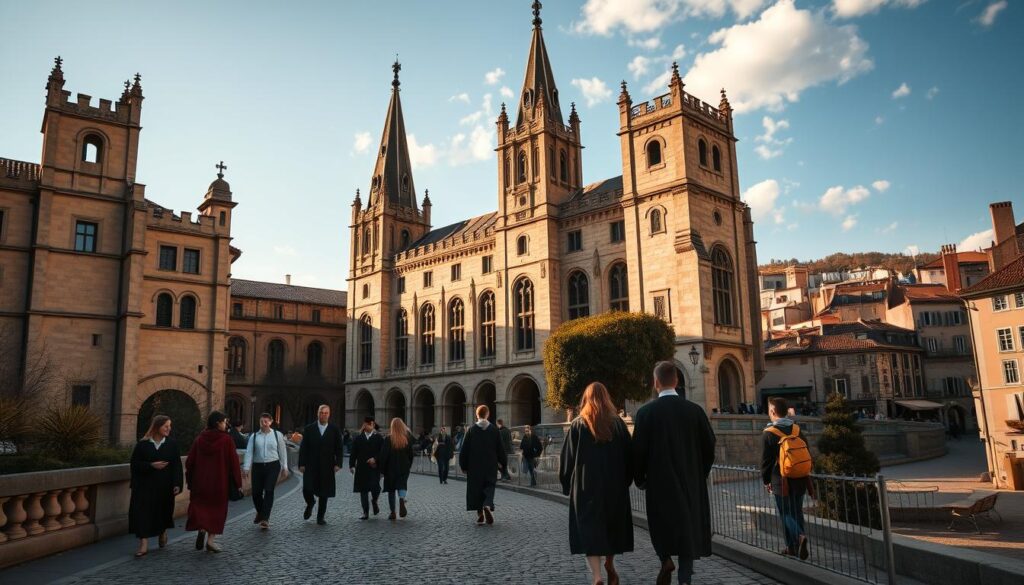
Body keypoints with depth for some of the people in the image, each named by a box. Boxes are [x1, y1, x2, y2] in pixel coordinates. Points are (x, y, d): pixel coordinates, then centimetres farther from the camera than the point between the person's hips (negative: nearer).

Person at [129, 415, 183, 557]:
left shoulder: (171, 444, -1)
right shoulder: (142, 444, -3)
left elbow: (177, 465, -4)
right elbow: (135, 464, -4)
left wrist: (177, 484, -11)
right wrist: (151, 465, -19)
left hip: (165, 486, 1)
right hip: (145, 485, -1)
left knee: (163, 511, 12)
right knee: (143, 512, -7)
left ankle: (162, 532, 41)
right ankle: (144, 544, -2)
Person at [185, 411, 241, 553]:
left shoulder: (199, 439, -1)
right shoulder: (226, 439, -11)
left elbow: (189, 461, 2)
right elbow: (234, 462, -10)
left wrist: (190, 481, 14)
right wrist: (238, 483, -2)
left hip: (200, 482, 3)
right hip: (220, 481, -2)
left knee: (200, 505, 16)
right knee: (217, 508, 11)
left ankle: (201, 528, -11)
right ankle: (210, 540, 9)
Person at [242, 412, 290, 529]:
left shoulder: (277, 435, 3)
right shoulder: (254, 436, 5)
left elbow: (282, 452, 7)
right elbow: (249, 452, -2)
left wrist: (284, 468, 6)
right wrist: (246, 468, -11)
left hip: (273, 466, -2)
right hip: (258, 466, 2)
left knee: (269, 491, -11)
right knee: (256, 492, 5)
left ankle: (265, 519, -7)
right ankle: (260, 513, 34)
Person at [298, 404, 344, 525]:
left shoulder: (335, 429, 2)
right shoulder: (309, 428, 3)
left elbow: (339, 448, 3)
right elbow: (303, 448, 3)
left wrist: (338, 463, -5)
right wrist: (301, 464, -4)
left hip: (327, 466, 0)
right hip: (310, 466, 0)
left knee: (324, 493, 4)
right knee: (307, 490, -8)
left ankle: (320, 517, 19)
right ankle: (310, 503, 26)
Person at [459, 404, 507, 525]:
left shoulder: (471, 430, -4)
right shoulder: (494, 430, -2)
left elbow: (464, 449, -3)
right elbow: (500, 448, 2)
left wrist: (463, 465, 6)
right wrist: (502, 462, 13)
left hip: (474, 466, 0)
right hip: (491, 466, 0)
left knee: (476, 489, 9)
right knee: (489, 487, 5)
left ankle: (480, 514, 7)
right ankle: (488, 506, -22)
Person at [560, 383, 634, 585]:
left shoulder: (578, 425, -5)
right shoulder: (618, 424, 1)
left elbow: (567, 458, -3)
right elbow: (630, 456, 5)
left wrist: (567, 485, 7)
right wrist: (625, 481, 16)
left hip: (586, 486, -3)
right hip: (615, 485, 3)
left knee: (590, 530, -3)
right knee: (612, 525, 21)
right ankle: (610, 566, 38)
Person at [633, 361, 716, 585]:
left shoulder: (646, 412, -11)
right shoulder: (695, 410, -4)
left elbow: (638, 449, -9)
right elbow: (709, 446, 2)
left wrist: (640, 479, 6)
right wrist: (700, 473, 16)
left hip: (659, 481, -2)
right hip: (691, 481, 2)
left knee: (662, 524, 16)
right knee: (688, 525, 12)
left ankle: (666, 558, -6)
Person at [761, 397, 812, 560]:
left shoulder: (769, 433, -12)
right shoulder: (797, 430, 4)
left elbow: (766, 460, -8)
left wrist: (766, 481, 4)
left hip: (781, 481, -5)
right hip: (800, 480, 5)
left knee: (786, 514, 4)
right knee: (797, 512, 14)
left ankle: (799, 537, -18)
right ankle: (796, 547, 18)